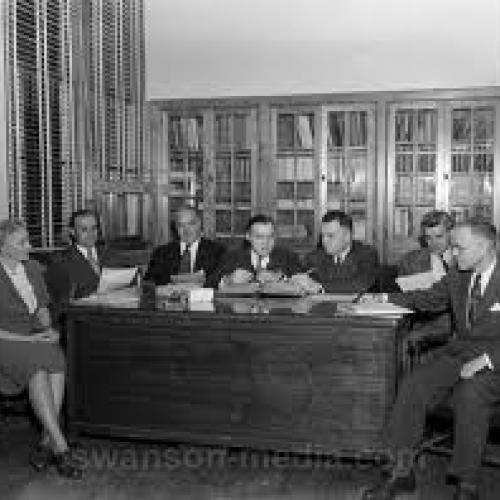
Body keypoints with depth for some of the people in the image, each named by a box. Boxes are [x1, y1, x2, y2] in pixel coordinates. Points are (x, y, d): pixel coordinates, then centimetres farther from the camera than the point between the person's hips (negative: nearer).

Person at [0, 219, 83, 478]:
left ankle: (47, 442, -26)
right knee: (37, 369, -34)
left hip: (35, 336, 5)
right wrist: (28, 339, -18)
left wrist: (48, 329, -2)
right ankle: (60, 448, -33)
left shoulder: (32, 268, 12)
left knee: (57, 363, -28)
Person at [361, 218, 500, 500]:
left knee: (468, 395, -34)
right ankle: (402, 472, -7)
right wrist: (385, 298, 15)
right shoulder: (457, 277, 10)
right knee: (413, 386, -17)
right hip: (458, 351, 6)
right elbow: (427, 299, 25)